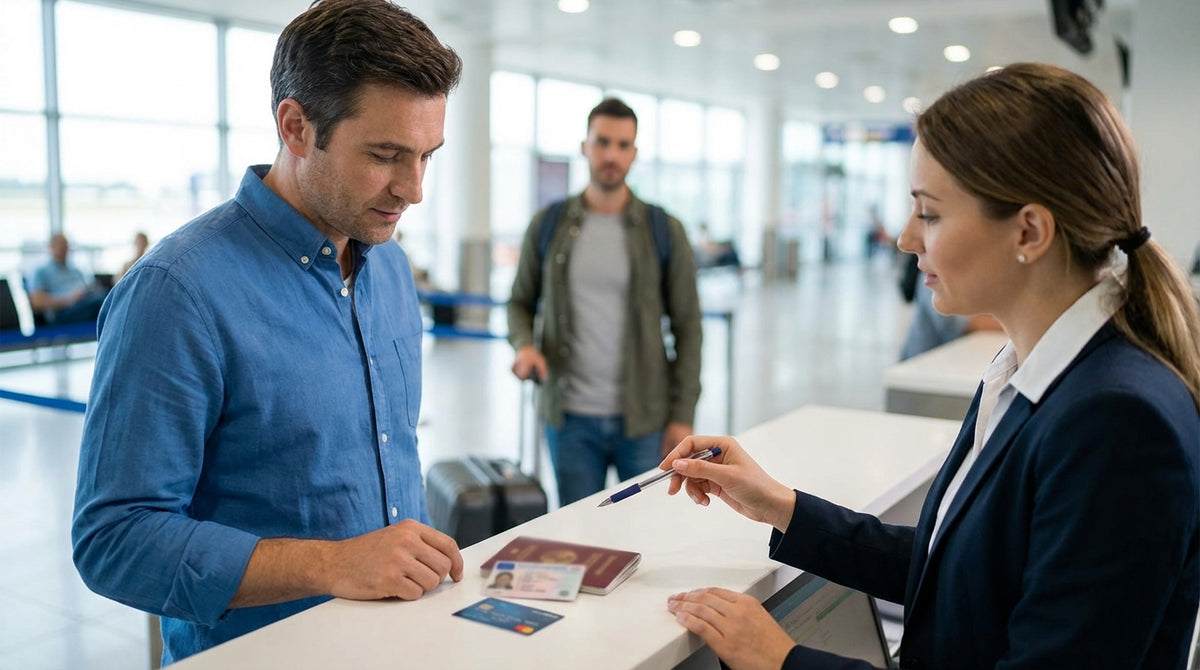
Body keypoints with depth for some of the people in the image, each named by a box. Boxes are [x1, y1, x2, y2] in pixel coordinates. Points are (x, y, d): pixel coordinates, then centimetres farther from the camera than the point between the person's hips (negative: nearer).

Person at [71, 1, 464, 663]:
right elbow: (114, 538, -15)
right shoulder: (178, 290, -14)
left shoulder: (391, 266, 9)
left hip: (406, 636, 6)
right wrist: (332, 565, -22)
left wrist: (430, 564, 7)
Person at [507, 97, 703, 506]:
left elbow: (687, 326, 0)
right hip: (570, 417, 1)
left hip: (644, 419, -1)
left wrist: (683, 415, -5)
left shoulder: (664, 231, -1)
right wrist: (523, 344, -9)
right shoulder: (548, 225, 3)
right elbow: (521, 301, 13)